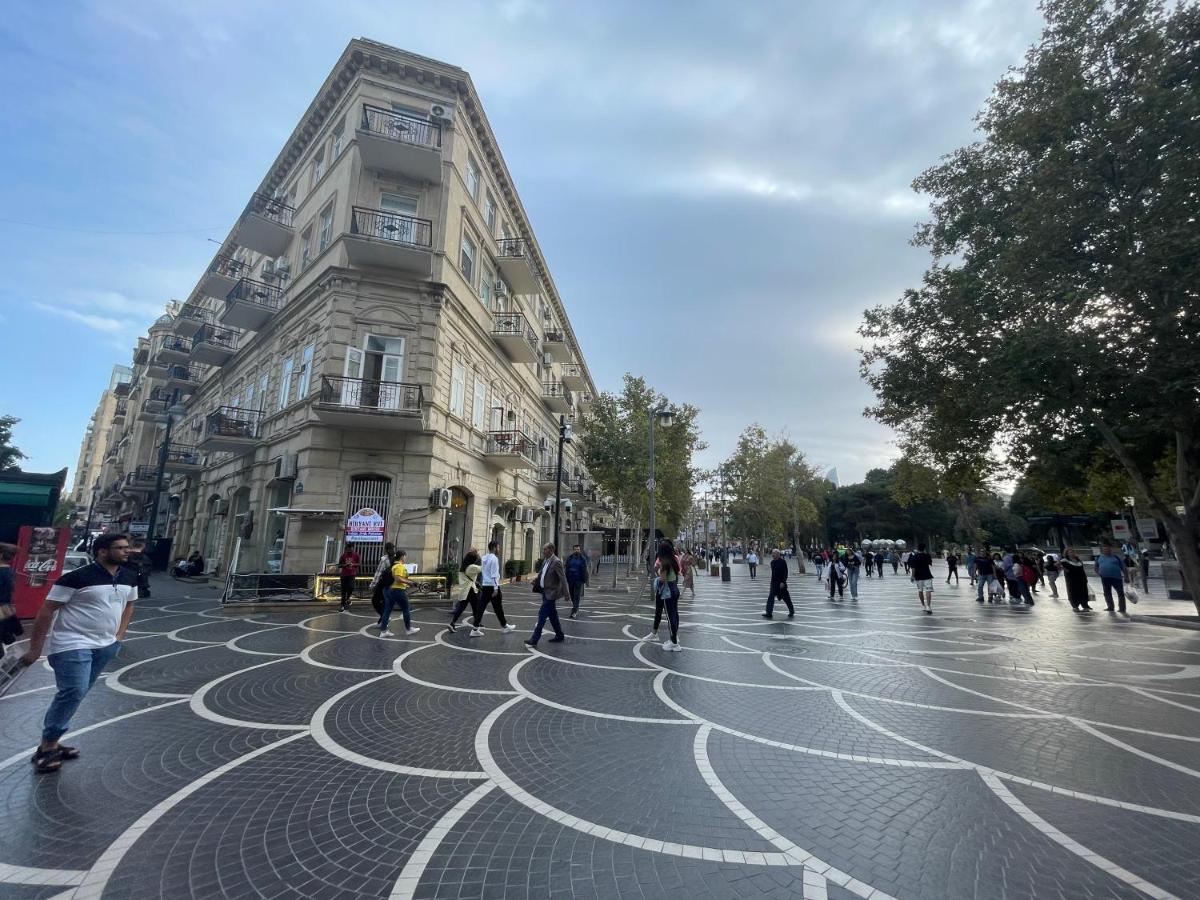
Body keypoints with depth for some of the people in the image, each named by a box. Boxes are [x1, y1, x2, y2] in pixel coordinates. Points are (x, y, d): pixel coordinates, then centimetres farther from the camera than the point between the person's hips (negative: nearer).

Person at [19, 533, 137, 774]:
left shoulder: (129, 577, 4)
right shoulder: (77, 577, -17)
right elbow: (46, 611, -12)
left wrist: (119, 635, 15)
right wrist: (35, 648, -11)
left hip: (105, 647, 6)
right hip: (72, 645, -6)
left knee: (75, 694, 13)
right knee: (73, 692, -14)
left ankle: (51, 742, 27)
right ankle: (46, 747, 4)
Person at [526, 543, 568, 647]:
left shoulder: (556, 562, -18)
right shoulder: (545, 560, 7)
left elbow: (563, 578, -19)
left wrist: (566, 594, -19)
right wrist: (536, 579, 1)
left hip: (551, 593, -9)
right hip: (545, 591, 9)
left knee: (542, 614, -6)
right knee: (552, 615, 16)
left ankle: (534, 639, -1)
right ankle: (560, 636, 29)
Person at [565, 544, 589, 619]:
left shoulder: (583, 559, -3)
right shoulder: (569, 558, 4)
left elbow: (584, 570, -3)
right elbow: (567, 570, 5)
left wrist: (585, 580, -7)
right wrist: (566, 579, 2)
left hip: (579, 580, -3)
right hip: (570, 580, 3)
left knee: (576, 596, -7)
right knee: (572, 596, 11)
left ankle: (574, 612, -8)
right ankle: (576, 610, 28)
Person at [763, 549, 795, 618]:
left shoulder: (782, 562, -12)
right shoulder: (772, 562, 8)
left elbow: (785, 573, -14)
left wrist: (783, 582, -21)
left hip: (781, 583, -6)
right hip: (774, 583, 6)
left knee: (786, 598, 7)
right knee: (770, 598, -2)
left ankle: (792, 611, 26)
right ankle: (769, 613, -2)